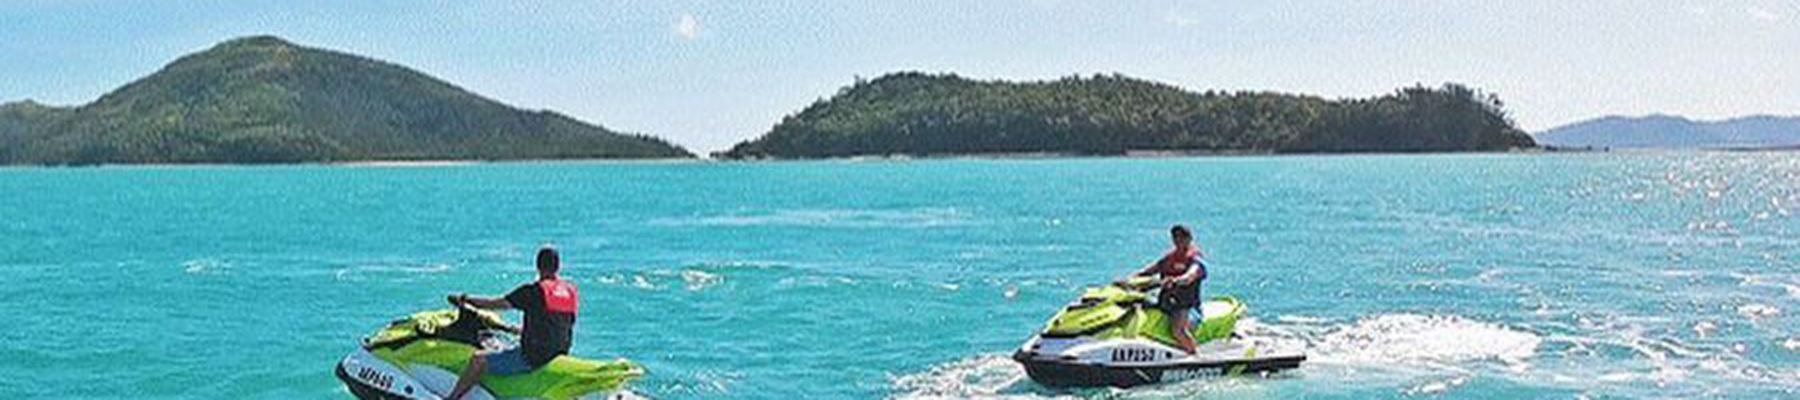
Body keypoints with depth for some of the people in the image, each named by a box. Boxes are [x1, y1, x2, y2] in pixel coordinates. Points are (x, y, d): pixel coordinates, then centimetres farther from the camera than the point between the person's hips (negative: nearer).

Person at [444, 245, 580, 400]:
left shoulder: (533, 291, -14)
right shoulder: (571, 290, 5)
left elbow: (495, 304, -8)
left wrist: (465, 299, 8)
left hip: (532, 357, -7)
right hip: (560, 357, 7)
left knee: (478, 360, 1)